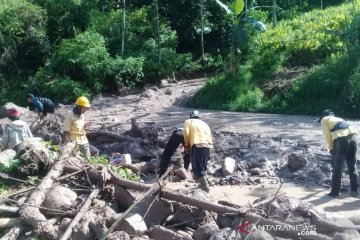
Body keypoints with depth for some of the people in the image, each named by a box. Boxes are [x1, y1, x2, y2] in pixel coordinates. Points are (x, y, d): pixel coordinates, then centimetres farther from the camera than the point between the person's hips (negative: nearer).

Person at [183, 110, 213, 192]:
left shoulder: (188, 121, 15)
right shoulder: (204, 123, 29)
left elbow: (186, 134, -1)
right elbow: (210, 136, 19)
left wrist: (187, 145, 12)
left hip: (198, 146, -6)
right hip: (208, 146, 6)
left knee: (197, 168, -1)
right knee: (203, 167, 22)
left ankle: (205, 187, -7)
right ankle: (203, 184, 29)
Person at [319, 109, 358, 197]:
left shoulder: (324, 120, 17)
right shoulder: (338, 118, 34)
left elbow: (327, 135, 3)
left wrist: (331, 148, 16)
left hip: (341, 139, -6)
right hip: (352, 137, 6)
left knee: (337, 168, 3)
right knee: (352, 167, 17)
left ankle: (335, 192, 8)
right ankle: (354, 190, 23)